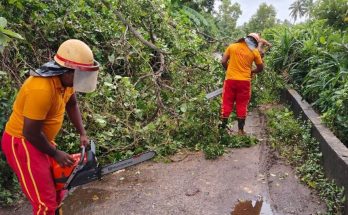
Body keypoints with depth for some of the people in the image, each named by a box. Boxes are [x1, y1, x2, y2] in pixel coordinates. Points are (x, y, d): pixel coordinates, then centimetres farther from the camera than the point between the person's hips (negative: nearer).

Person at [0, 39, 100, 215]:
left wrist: (82, 134, 5)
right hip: (22, 143, -8)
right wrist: (56, 154, -12)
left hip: (40, 140, 9)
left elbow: (71, 105, 12)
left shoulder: (66, 79, -6)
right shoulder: (42, 89, -32)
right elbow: (31, 133, -26)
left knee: (57, 190, 18)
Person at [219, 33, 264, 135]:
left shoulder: (232, 46, 4)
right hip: (244, 81, -1)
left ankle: (223, 127, 12)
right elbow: (260, 68, 9)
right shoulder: (254, 51, 3)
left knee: (227, 103, 9)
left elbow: (223, 62, 0)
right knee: (242, 105, 9)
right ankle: (240, 129, 13)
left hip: (230, 79, 1)